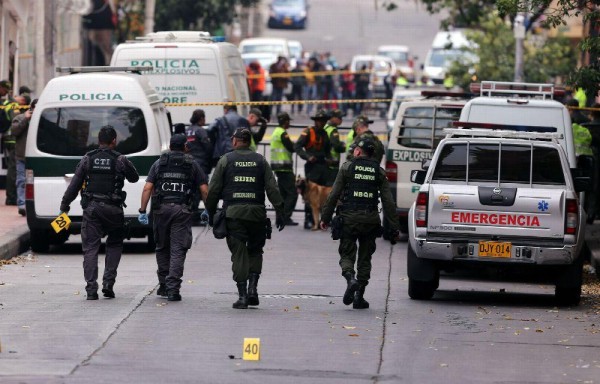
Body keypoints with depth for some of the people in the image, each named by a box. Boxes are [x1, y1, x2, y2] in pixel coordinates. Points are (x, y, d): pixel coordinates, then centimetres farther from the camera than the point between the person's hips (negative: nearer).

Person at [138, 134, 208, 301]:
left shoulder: (159, 163, 10)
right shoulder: (192, 165, 8)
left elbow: (147, 188, 0)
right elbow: (204, 190, 3)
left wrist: (143, 211, 1)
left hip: (161, 209, 1)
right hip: (182, 210, -1)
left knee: (162, 248, 16)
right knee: (178, 250, -3)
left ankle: (164, 285, 22)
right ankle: (173, 289, -12)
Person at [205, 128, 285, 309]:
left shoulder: (226, 160, 4)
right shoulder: (261, 161, 9)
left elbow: (214, 190, 3)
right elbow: (272, 188, 3)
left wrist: (211, 213, 13)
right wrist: (279, 212, 3)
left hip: (233, 213, -1)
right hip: (256, 213, 1)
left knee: (239, 254, 0)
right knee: (255, 251, 15)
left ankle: (242, 295, -5)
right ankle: (253, 288, -1)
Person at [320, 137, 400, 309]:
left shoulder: (347, 167, 0)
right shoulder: (379, 172, 7)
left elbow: (334, 195, -2)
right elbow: (388, 201, 3)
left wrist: (325, 217, 5)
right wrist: (394, 227, 5)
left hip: (349, 218, -2)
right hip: (370, 219, 2)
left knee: (347, 255, 6)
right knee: (365, 258, 12)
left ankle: (351, 279, -24)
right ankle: (359, 297, 9)